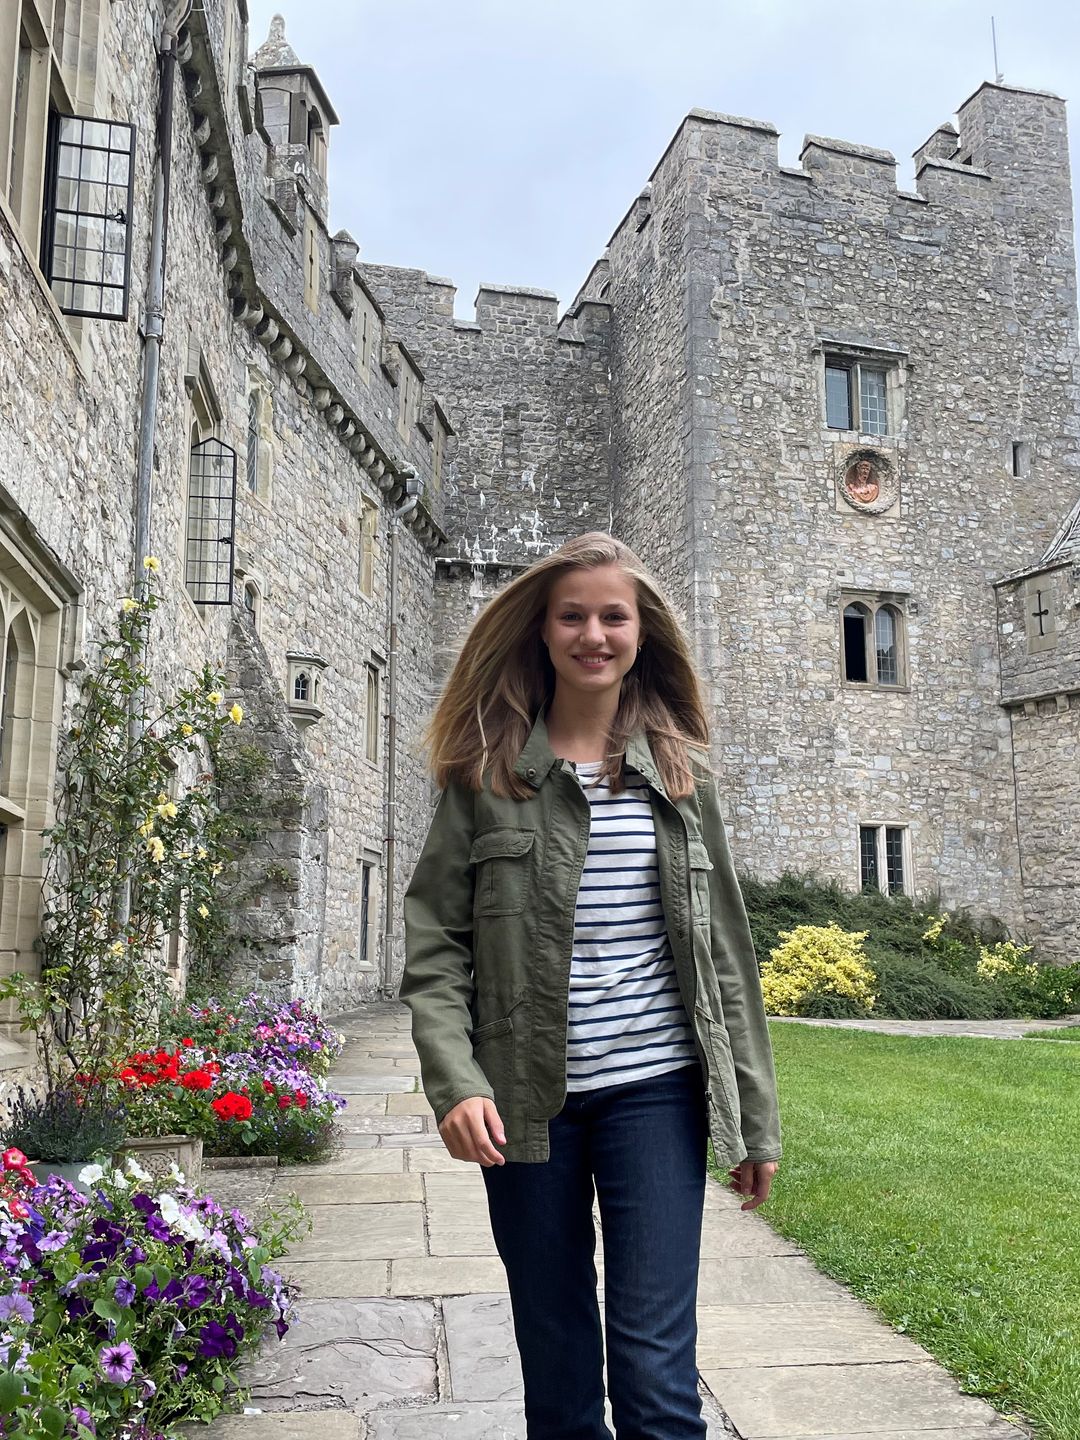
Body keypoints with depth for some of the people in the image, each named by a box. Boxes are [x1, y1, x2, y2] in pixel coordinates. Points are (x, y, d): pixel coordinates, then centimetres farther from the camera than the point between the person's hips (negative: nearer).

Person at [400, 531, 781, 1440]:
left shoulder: (681, 771, 6)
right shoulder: (487, 773, 1)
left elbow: (725, 950, 7)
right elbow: (434, 946, -1)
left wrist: (756, 1119, 7)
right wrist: (456, 1082, -16)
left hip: (654, 1092, 0)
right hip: (529, 1101, 0)